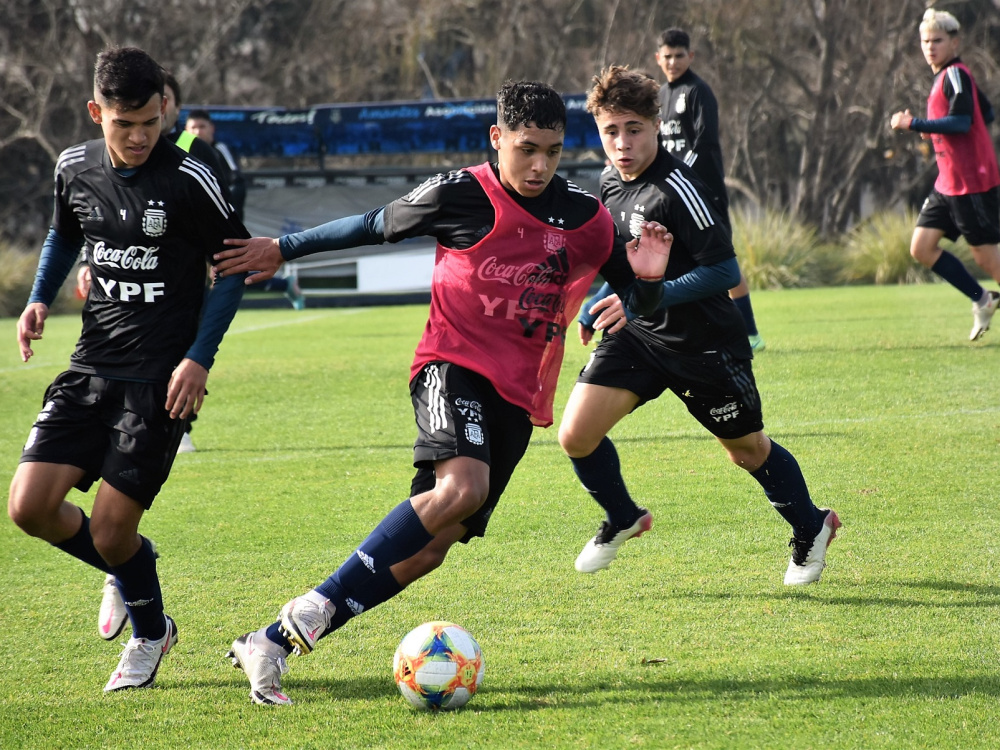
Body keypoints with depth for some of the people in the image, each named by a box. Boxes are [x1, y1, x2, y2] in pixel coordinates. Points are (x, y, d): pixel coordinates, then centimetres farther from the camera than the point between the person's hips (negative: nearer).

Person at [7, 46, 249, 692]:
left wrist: (200, 358, -10)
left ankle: (151, 633, 24)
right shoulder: (76, 169, 2)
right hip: (91, 368, 5)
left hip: (163, 377, -5)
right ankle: (130, 569, 23)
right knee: (30, 506, -7)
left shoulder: (187, 179, -13)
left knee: (111, 530, -8)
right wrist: (40, 300, 6)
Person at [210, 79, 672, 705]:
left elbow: (639, 301, 13)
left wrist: (649, 279, -11)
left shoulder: (587, 220, 5)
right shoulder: (462, 195, -6)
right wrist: (283, 249, 13)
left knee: (430, 546, -5)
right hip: (455, 365, -4)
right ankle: (317, 605, -26)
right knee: (462, 486, -33)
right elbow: (377, 226, 9)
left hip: (518, 395, 4)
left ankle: (275, 643, 2)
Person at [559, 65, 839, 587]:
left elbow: (724, 270, -26)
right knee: (576, 435, -9)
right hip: (636, 334, 6)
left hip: (704, 342, -6)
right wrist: (595, 308, 17)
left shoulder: (676, 188, -24)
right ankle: (623, 521, 20)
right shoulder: (611, 183, 1)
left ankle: (811, 529, 38)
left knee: (748, 450, 11)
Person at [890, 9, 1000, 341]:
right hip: (948, 183, 10)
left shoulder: (956, 74, -13)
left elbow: (962, 121, -26)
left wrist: (914, 124, -26)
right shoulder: (944, 77, 15)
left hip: (971, 182, -10)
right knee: (921, 247, 5)